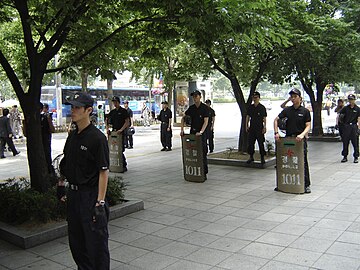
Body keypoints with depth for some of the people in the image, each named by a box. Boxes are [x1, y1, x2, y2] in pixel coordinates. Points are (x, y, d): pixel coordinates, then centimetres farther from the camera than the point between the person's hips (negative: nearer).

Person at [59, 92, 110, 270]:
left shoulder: (97, 138, -15)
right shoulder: (72, 136, 9)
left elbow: (104, 171, -17)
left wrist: (100, 202, -21)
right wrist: (61, 186, 15)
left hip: (91, 194, -8)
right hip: (73, 194, 8)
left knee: (96, 241, 3)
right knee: (76, 240, 18)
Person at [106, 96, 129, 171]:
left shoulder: (123, 111, -3)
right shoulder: (112, 112, 15)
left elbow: (127, 122, -9)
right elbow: (108, 121, 18)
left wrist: (121, 130, -21)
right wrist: (107, 128, -1)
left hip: (121, 132, -6)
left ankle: (124, 165, 1)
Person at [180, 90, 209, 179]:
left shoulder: (204, 108, -7)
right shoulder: (191, 108, 9)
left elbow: (206, 121, -14)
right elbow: (183, 118, 16)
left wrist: (201, 132, -27)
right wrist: (182, 129, 4)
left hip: (201, 133, -5)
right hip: (192, 132, 5)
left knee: (202, 153, -5)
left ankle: (204, 173, 0)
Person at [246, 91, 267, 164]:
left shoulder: (262, 107, -4)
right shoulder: (250, 107, 9)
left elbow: (264, 118, -6)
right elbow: (248, 117, 14)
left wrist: (264, 127, -11)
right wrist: (247, 126, 8)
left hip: (259, 128, -5)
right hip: (252, 128, 5)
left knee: (261, 143, -1)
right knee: (250, 143, 7)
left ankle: (262, 157, 8)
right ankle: (251, 157, 18)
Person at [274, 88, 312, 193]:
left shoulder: (305, 111, 1)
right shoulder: (287, 110, 9)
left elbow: (308, 126, -5)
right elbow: (276, 120, 9)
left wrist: (302, 134, -23)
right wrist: (276, 132, -5)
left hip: (300, 139, -3)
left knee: (303, 163, -2)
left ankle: (306, 185, 7)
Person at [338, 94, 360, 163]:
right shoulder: (345, 108, 6)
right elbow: (339, 115, 3)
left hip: (354, 127, -2)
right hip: (346, 126, 2)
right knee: (345, 142, 6)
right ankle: (345, 157, 15)